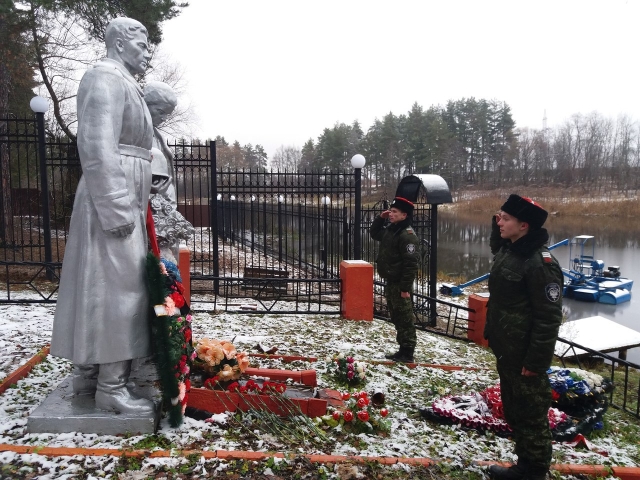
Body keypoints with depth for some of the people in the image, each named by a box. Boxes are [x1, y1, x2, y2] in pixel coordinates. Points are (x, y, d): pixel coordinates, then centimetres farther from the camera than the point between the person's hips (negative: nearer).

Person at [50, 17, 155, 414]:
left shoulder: (124, 84, 22)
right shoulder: (106, 77, -9)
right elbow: (97, 148, -19)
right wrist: (117, 211, -23)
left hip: (124, 200, 10)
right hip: (112, 201, -10)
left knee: (102, 287, 12)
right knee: (116, 286, -7)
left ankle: (88, 373, 22)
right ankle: (111, 387, 2)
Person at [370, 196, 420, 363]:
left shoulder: (407, 235, -19)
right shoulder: (390, 229, 10)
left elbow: (410, 264, -22)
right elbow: (374, 233, 28)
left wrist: (405, 288, -23)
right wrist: (380, 218, 11)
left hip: (400, 284, -10)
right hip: (391, 282, 10)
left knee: (405, 318, -1)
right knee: (396, 317, 16)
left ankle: (407, 353, 7)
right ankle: (403, 349, 26)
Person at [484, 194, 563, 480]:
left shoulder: (540, 263, -23)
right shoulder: (507, 250, 5)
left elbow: (549, 318, -22)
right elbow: (496, 248, 32)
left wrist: (535, 361, -21)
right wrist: (496, 226, 13)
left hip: (524, 357, -10)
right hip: (505, 352, 10)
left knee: (531, 416, 6)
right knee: (513, 413, 21)